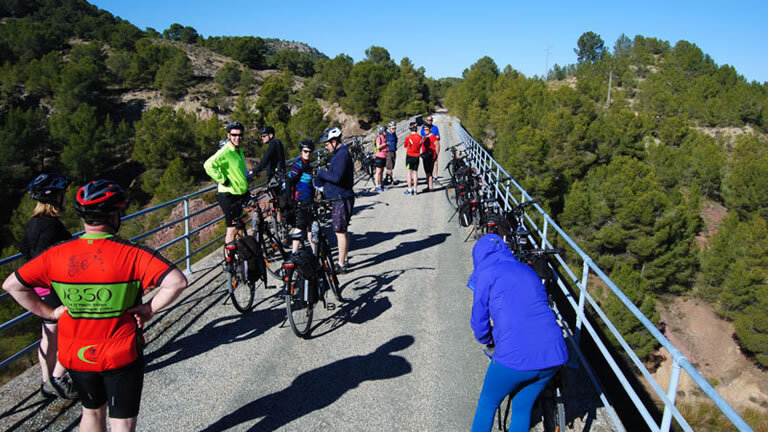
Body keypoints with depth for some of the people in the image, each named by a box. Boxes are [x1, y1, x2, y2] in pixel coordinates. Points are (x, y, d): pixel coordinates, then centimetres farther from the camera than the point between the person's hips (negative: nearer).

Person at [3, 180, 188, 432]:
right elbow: (177, 281, -30)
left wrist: (48, 312, 2)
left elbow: (11, 285, -3)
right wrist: (149, 309, -17)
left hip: (76, 355, 4)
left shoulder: (56, 255, -8)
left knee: (92, 411, 28)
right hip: (120, 355, -4)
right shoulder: (132, 254, -21)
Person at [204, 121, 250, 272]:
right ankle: (228, 262, 3)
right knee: (232, 228, -6)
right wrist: (223, 180, -26)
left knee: (235, 227, 17)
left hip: (239, 194, 9)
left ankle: (232, 255, 31)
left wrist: (246, 189, 25)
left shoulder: (239, 150, 11)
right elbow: (209, 165, -34)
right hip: (228, 195, -9)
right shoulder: (225, 152, -18)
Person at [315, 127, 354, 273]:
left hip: (342, 199, -10)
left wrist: (321, 173, -13)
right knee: (342, 231, 15)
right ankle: (343, 261, 25)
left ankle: (341, 265, 1)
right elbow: (332, 174, 21)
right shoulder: (338, 153, 16)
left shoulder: (342, 154, -17)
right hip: (338, 198, 10)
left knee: (340, 232, -5)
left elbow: (336, 177, -26)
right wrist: (320, 184, 9)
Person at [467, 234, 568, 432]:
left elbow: (479, 322, 5)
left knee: (487, 405, 20)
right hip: (553, 356, 6)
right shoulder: (528, 270, 18)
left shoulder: (486, 273, 2)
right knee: (522, 408, 25)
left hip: (514, 358, -5)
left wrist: (488, 340, 27)